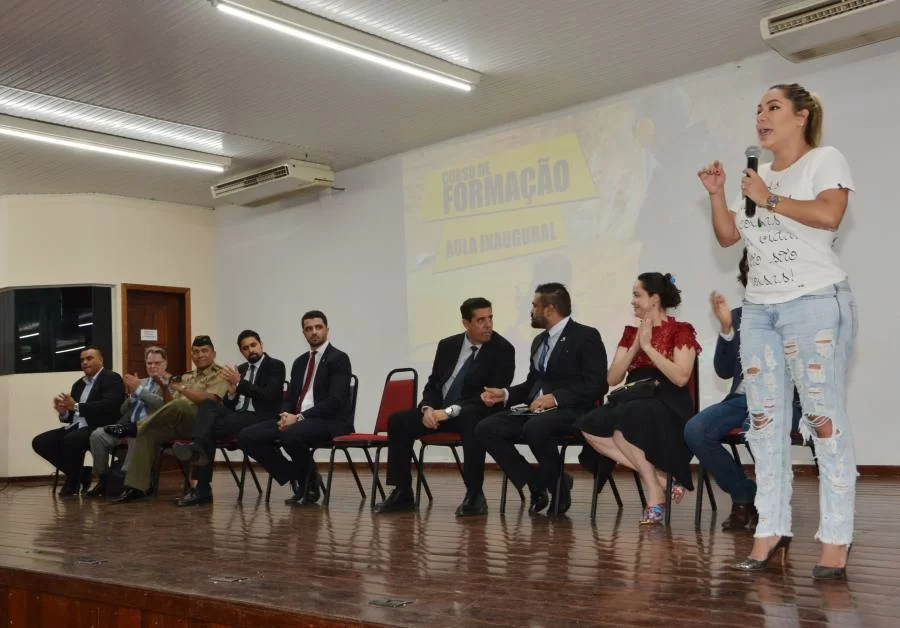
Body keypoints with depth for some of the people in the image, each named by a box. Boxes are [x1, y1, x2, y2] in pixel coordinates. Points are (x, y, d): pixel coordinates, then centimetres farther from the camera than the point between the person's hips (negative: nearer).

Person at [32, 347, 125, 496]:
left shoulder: (112, 378, -4)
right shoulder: (78, 384, 20)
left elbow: (109, 406, -21)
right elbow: (72, 416, 18)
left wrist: (76, 406, -25)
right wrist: (63, 411, -7)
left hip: (99, 428, -9)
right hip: (76, 427, 9)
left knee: (71, 440, -35)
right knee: (40, 442, -5)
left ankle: (73, 481, -10)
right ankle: (79, 474, 1)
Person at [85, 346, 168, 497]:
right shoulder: (141, 382, 27)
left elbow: (161, 405, -13)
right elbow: (123, 410, 21)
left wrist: (139, 389, -9)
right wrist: (132, 394, 2)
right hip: (129, 425, 7)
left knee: (136, 436, -39)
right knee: (97, 434, -17)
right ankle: (103, 479, -7)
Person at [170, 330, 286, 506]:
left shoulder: (276, 366, 2)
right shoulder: (240, 369, 21)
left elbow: (269, 396, -13)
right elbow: (229, 405, 16)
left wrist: (239, 383, -18)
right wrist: (232, 393, -7)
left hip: (260, 418, -6)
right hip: (237, 415, 6)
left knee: (210, 426, -28)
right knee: (208, 405, -25)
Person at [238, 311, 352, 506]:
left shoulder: (339, 358, -4)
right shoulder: (300, 362, 19)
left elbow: (335, 400, -15)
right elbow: (290, 398, 18)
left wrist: (300, 417, -20)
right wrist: (286, 415, -7)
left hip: (329, 421, -7)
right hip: (296, 419, 8)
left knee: (291, 435, -39)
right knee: (247, 436, -10)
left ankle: (310, 483, -8)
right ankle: (297, 480, 0)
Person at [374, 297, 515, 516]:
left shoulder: (503, 350, -8)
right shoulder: (448, 345, 8)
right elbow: (433, 383, 12)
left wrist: (451, 411, -24)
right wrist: (428, 408, -12)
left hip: (474, 415, -5)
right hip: (439, 411, 6)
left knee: (470, 421, -39)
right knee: (397, 421, -12)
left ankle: (474, 494, -30)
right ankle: (403, 493, -4)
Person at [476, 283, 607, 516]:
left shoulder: (586, 337, -4)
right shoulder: (539, 341, 20)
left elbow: (596, 385, -13)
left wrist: (555, 398, -21)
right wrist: (505, 394, 7)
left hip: (571, 411, -7)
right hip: (535, 409, 8)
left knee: (535, 427, -38)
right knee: (486, 429, -13)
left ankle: (556, 484, -10)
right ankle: (536, 486, -7)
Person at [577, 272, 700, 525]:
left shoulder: (680, 331, 3)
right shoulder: (631, 332, 19)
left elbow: (681, 378, -12)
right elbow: (612, 379, 11)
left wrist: (648, 346, -8)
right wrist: (635, 346, 1)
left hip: (668, 407, -6)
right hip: (633, 402, 6)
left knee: (623, 423, -35)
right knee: (590, 427, -24)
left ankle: (655, 496, -17)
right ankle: (661, 479, -17)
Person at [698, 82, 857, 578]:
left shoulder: (824, 160, 1)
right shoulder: (759, 176, 20)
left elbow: (828, 214, -17)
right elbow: (727, 237, 19)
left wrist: (768, 199, -8)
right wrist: (716, 194, 5)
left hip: (814, 304, -7)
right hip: (758, 311, 7)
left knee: (824, 420, -8)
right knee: (765, 424, 4)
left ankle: (835, 540, -4)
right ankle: (771, 531, 9)